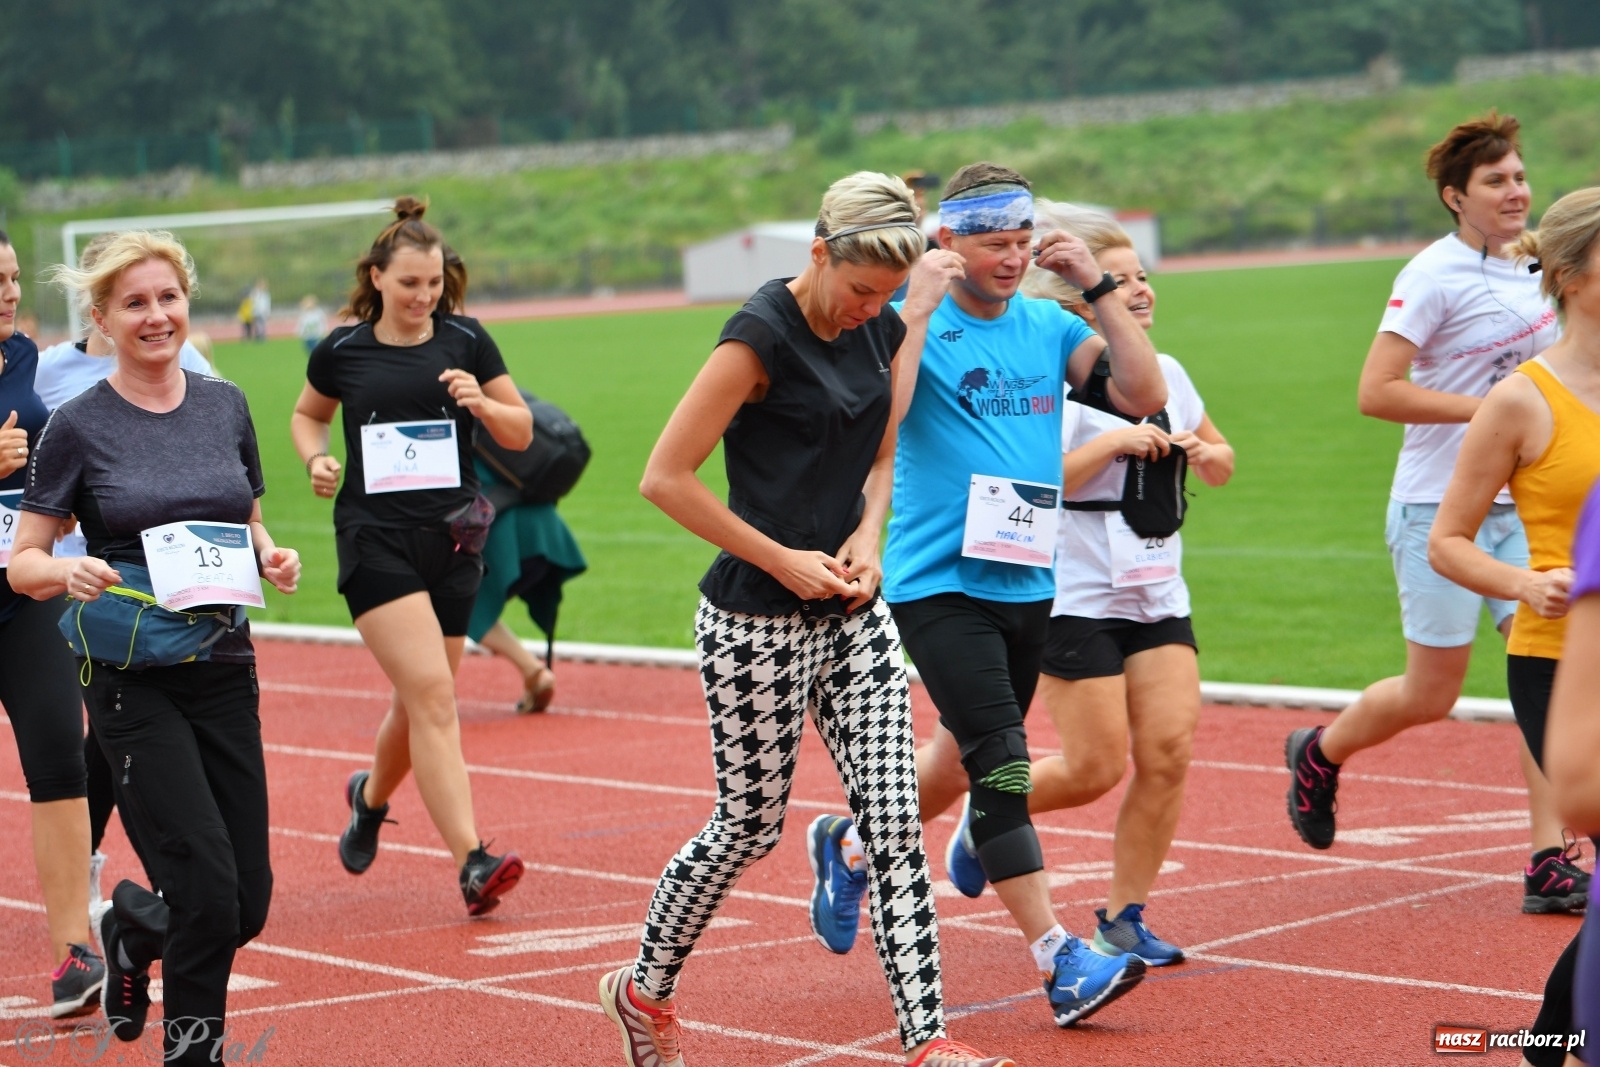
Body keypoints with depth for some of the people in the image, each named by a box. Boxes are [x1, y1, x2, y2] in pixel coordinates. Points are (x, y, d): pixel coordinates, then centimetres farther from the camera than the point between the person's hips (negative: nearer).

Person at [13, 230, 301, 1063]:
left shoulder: (225, 404, 7)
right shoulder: (78, 425, -5)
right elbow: (23, 561, -3)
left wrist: (272, 558, -3)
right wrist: (68, 571, -24)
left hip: (225, 671, 5)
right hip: (131, 677, -4)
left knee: (249, 902, 5)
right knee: (208, 887, -13)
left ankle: (131, 930, 37)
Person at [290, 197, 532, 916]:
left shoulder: (466, 342, 4)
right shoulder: (342, 351, 2)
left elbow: (522, 433, 10)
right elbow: (307, 413, 21)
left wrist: (481, 404, -11)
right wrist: (316, 459, 0)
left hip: (451, 539, 3)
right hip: (374, 538, -3)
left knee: (421, 701, 11)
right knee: (431, 691, -17)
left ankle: (371, 797, 44)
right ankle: (471, 862, -20)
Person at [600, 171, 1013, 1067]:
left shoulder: (883, 331, 5)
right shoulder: (761, 336, -17)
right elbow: (665, 477, -17)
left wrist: (866, 535, -1)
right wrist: (783, 560, -16)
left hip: (853, 616, 7)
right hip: (758, 623, -6)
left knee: (895, 820, -1)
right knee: (750, 828, 5)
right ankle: (644, 992, 29)